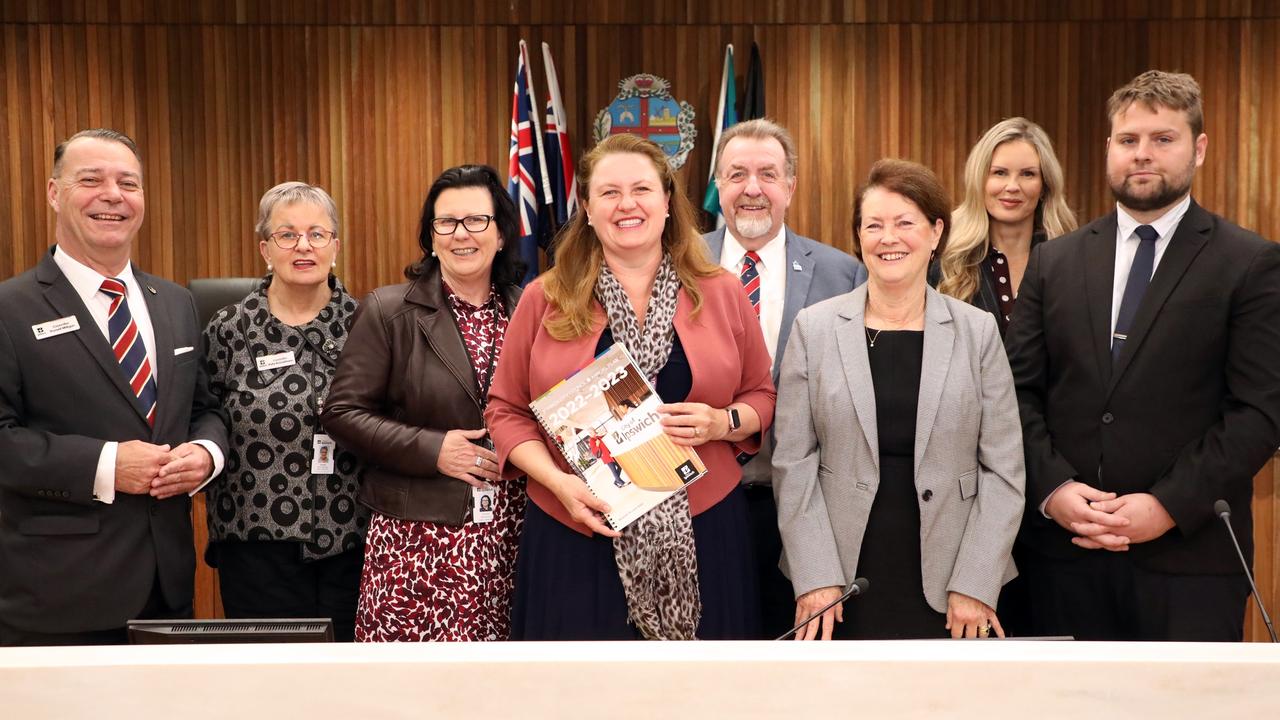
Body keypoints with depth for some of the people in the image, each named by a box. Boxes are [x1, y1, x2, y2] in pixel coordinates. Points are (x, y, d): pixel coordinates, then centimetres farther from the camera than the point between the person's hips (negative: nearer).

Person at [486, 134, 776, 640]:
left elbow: (762, 398, 11)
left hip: (701, 536, 1)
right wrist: (559, 482, -10)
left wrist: (722, 422, -11)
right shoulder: (544, 299, 2)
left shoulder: (722, 293, 4)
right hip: (575, 538, 0)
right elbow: (506, 410, 5)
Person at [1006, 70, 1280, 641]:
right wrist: (1053, 488, -8)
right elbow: (1021, 392, 6)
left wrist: (1168, 505, -14)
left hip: (1189, 556, -2)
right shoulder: (1053, 262, 9)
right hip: (1066, 551, 3)